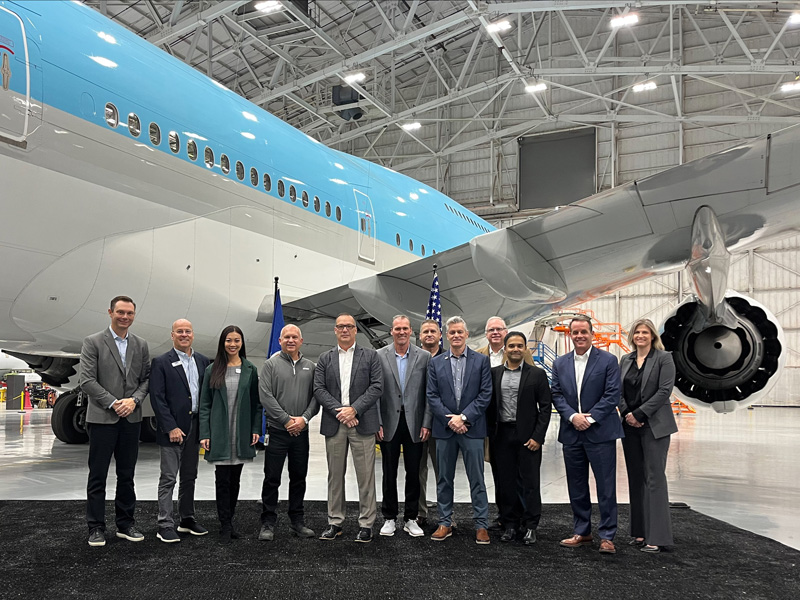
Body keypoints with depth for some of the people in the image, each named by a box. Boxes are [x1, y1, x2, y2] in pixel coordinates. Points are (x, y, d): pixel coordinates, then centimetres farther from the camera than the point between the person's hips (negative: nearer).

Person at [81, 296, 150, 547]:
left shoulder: (141, 345, 9)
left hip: (131, 419, 4)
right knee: (98, 476, 3)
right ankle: (96, 527, 13)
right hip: (102, 418, -4)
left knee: (127, 475, 11)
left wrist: (134, 400, -9)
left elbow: (146, 379, 9)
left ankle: (126, 524, 20)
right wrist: (113, 403, -15)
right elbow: (86, 380, -9)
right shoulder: (93, 342, -3)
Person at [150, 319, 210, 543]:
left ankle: (187, 519, 25)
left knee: (189, 477, 15)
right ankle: (165, 525, 5)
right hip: (173, 429, -5)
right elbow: (157, 398, -11)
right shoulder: (161, 362, -6)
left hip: (195, 428, 5)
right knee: (168, 478, -1)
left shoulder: (203, 361, 9)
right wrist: (171, 427, -16)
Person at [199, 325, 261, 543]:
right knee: (223, 479, -2)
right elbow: (204, 404, 3)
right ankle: (225, 526, 6)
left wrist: (256, 429, -1)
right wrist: (204, 434, -4)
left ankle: (229, 520, 23)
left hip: (242, 433, 2)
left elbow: (255, 403, 8)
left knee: (235, 478, 9)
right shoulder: (212, 370, 3)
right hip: (219, 434, -1)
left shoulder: (250, 370, 6)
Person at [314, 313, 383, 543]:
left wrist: (354, 409, -13)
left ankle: (366, 524, 9)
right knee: (335, 475, 9)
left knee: (365, 476, 0)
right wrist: (339, 411, -11)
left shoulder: (370, 355, 5)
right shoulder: (325, 358, 11)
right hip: (334, 424, 2)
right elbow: (319, 389, 2)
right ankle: (335, 522, 19)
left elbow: (377, 386, -3)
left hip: (362, 423, -2)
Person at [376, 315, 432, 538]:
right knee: (389, 473, 8)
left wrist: (426, 424, -4)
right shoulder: (379, 356, 1)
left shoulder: (424, 357, 2)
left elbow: (429, 393, 2)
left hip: (414, 424, 1)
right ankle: (389, 518, 20)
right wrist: (377, 423, -6)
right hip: (389, 424, 0)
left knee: (414, 473, 7)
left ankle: (411, 519, 19)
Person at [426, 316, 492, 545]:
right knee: (444, 479, 10)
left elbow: (485, 394, -3)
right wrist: (450, 420, -9)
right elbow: (432, 396, 2)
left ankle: (481, 525, 12)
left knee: (477, 480, 3)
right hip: (444, 429, 2)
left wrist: (463, 417, -12)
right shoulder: (436, 363, 7)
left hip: (472, 429, -2)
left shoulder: (481, 361, 2)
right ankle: (445, 523, 20)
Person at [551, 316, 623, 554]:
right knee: (576, 488, 12)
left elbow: (612, 394, -8)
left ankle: (607, 536, 10)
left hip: (600, 433, -4)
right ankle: (582, 533, 24)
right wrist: (573, 416, -11)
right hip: (572, 434, 4)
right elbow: (556, 395, 4)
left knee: (606, 487, 0)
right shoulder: (559, 364, 9)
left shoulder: (608, 361, -2)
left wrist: (590, 418, -14)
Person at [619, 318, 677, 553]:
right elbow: (619, 391, 11)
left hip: (654, 425, -5)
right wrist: (627, 414, -6)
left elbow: (665, 390, -12)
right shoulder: (625, 360, 12)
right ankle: (640, 531, 16)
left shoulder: (664, 358, -3)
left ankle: (657, 537, -3)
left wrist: (639, 414, -15)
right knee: (636, 478, 8)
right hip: (630, 426, 6)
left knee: (654, 477, -6)